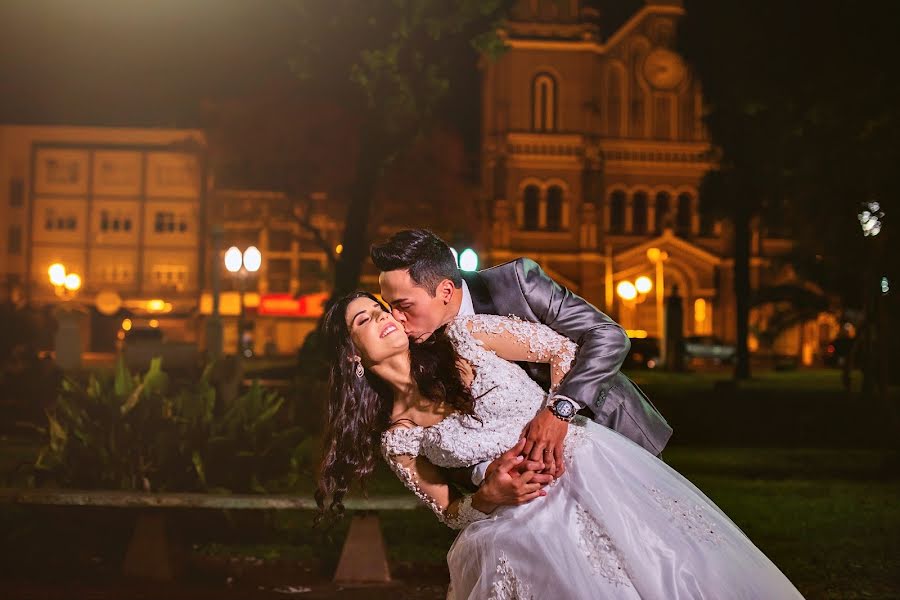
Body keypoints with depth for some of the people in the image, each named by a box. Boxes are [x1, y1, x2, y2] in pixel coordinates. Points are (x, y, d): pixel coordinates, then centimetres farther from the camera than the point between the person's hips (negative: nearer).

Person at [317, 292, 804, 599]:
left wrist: (555, 415, -10)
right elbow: (451, 512, 6)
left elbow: (562, 348, 3)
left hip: (590, 466, 0)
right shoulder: (396, 438, 2)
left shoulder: (463, 337, 0)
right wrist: (489, 494, -14)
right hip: (521, 521, 0)